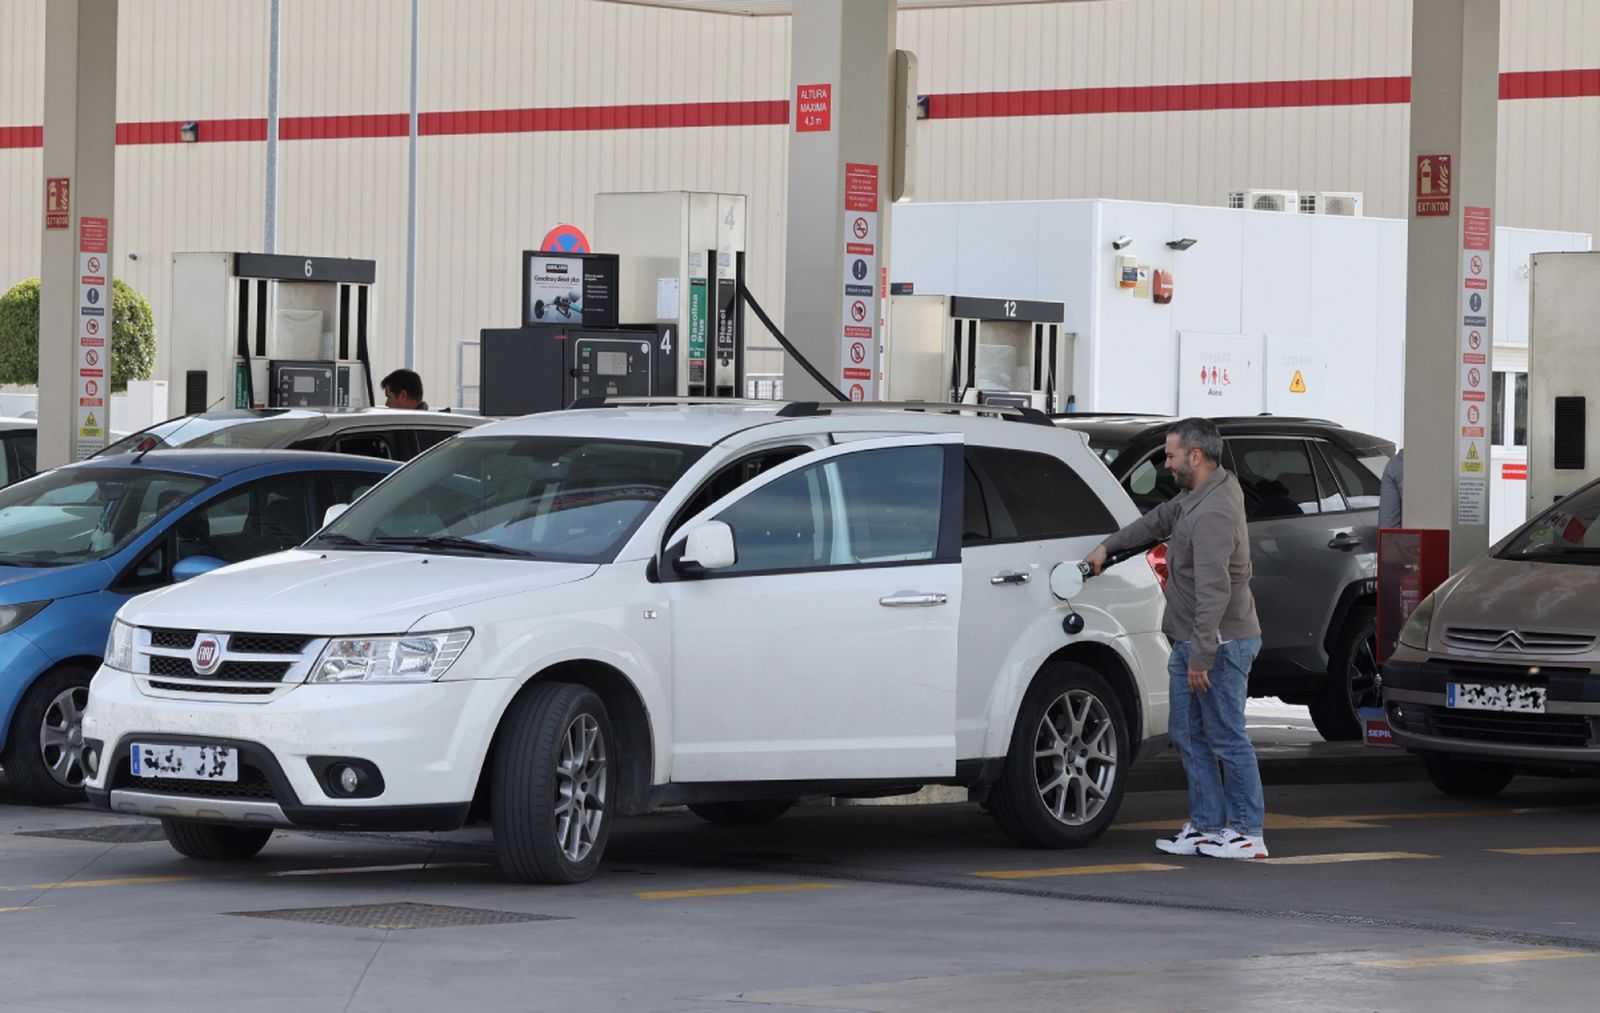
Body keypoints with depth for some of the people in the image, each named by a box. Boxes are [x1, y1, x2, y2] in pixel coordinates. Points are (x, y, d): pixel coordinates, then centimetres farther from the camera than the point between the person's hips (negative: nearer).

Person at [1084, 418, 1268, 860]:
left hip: (1220, 643, -10)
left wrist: (1201, 656, -28)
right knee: (1188, 735, 12)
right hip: (1192, 642, 10)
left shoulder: (1214, 513, -22)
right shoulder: (1199, 496, 10)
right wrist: (1108, 546, 32)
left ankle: (1248, 832, 2)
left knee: (1227, 739, -4)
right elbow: (1160, 519, 31)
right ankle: (1207, 827, 16)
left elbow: (1213, 592, -27)